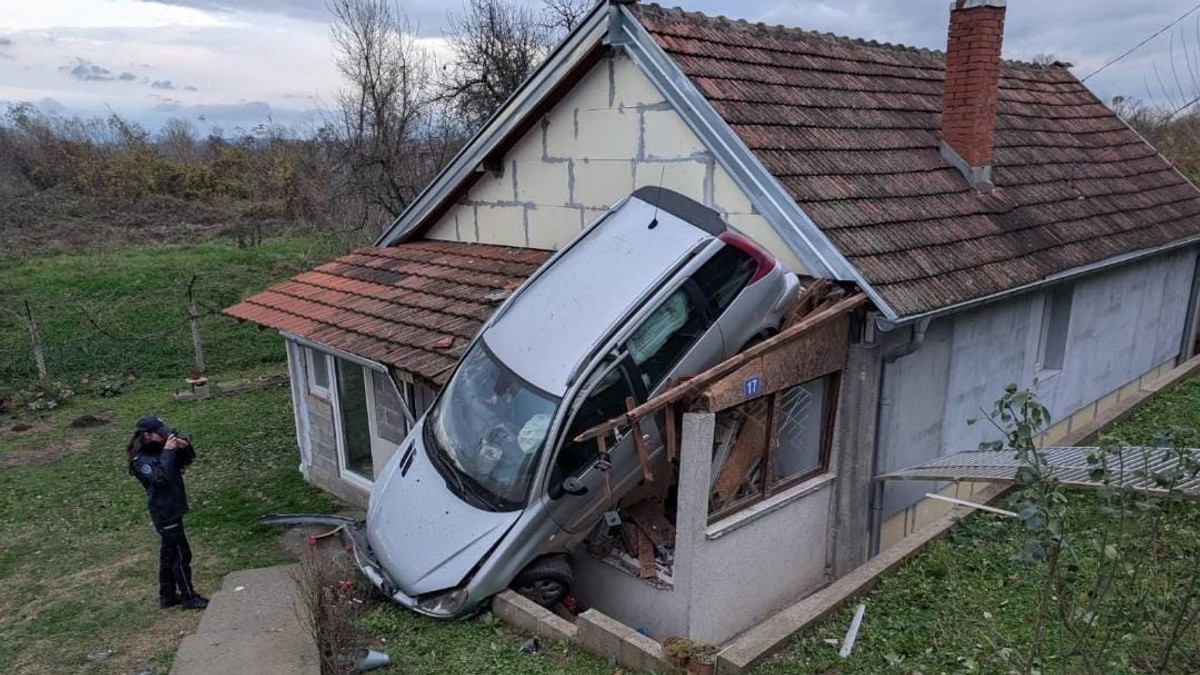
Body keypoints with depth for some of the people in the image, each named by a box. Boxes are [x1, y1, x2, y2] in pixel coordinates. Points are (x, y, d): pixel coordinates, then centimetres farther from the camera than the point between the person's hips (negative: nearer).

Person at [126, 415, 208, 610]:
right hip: (165, 513, -9)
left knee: (169, 554, 16)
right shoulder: (140, 461, -16)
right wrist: (168, 452, -28)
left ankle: (167, 596, 27)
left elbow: (187, 460, 13)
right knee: (181, 554, -4)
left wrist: (184, 446, -8)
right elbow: (159, 479, -30)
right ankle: (188, 597, 4)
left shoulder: (160, 451, 7)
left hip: (172, 510, 9)